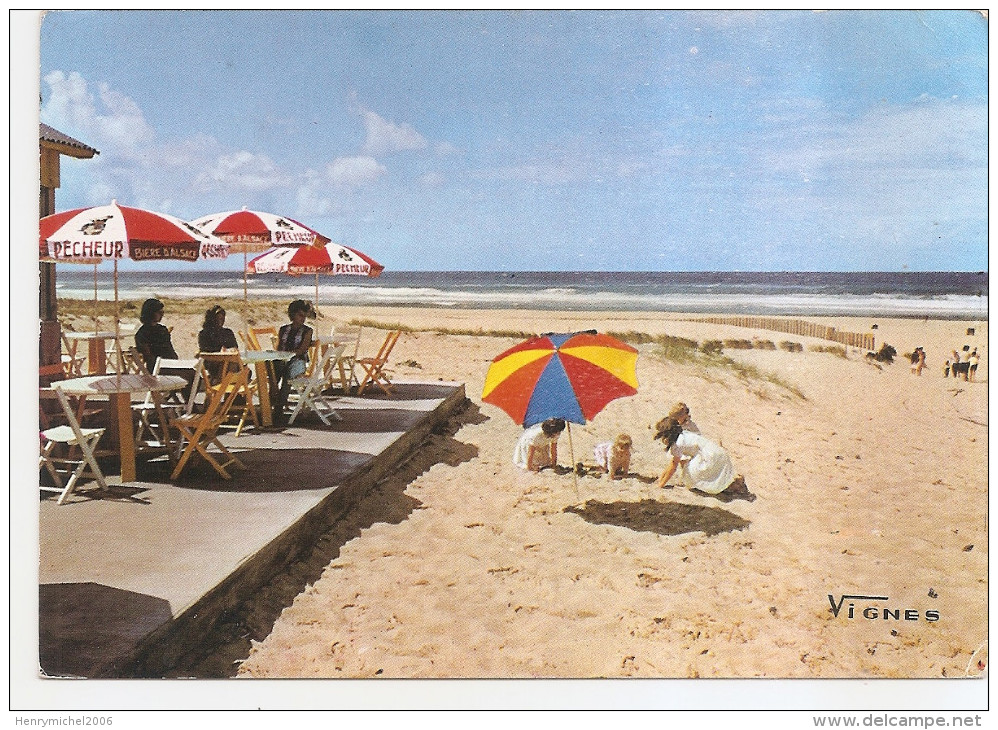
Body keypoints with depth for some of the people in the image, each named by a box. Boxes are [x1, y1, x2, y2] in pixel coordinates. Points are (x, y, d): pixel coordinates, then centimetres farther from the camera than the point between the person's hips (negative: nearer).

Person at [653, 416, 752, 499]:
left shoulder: (678, 443, -15)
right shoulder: (682, 436, 12)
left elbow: (673, 466, -10)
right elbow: (672, 463, 17)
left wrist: (661, 484, -2)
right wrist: (660, 479, 17)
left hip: (713, 458, -9)